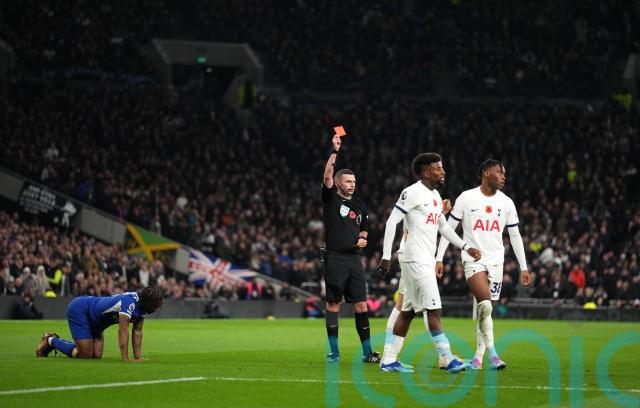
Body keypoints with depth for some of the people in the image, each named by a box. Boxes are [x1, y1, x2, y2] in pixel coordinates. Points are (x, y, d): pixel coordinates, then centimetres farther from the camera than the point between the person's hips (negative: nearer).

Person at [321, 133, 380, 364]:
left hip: (354, 258, 5)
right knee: (333, 305, -1)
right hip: (335, 258, -5)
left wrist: (363, 239, 5)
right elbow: (327, 177, -14)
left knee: (361, 305, 2)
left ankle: (367, 352, 5)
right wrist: (334, 152, -18)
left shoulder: (359, 205, 17)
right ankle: (334, 352, 4)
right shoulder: (331, 199, 2)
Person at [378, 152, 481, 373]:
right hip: (416, 260, -10)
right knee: (433, 309, -10)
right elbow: (391, 222, -13)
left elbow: (443, 226, 28)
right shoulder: (413, 192, -11)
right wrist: (386, 256, -16)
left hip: (426, 261, 10)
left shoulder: (435, 195, 17)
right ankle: (449, 359, -11)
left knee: (408, 310, 9)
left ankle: (389, 360, 13)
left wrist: (466, 247, 22)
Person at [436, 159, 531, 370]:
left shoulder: (506, 203, 7)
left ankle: (479, 356, 11)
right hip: (472, 259, -3)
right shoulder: (466, 198, -3)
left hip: (495, 260, 3)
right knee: (485, 305, -20)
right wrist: (439, 258, -3)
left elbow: (515, 236, 12)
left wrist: (523, 267, 9)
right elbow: (448, 228, 2)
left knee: (483, 309, 4)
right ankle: (492, 354, -14)